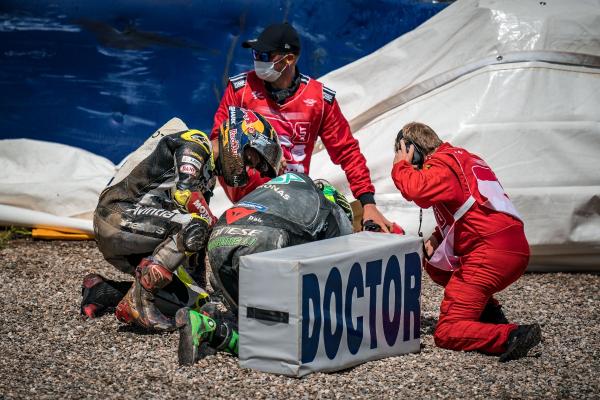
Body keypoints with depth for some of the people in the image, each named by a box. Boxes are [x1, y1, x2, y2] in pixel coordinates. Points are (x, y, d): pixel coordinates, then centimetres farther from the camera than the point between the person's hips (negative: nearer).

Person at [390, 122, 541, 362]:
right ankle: (490, 313, 14)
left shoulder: (443, 164, -5)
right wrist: (438, 236, 11)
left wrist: (400, 166, -4)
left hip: (490, 256, -9)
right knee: (433, 262, 29)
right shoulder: (461, 158, 26)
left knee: (446, 333, -6)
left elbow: (416, 189, -25)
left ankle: (511, 336, -28)